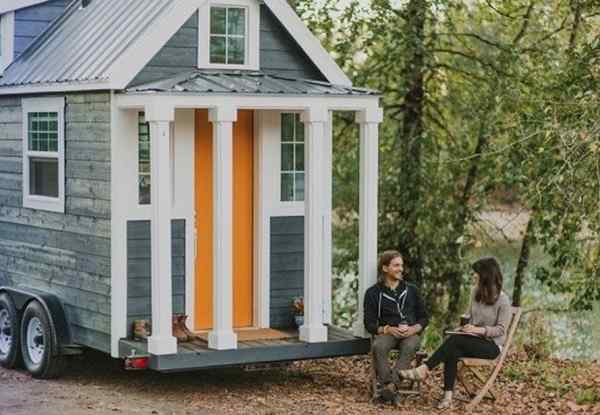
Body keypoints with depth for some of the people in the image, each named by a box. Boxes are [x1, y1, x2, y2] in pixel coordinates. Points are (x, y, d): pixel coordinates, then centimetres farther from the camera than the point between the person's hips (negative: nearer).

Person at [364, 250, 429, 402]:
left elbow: (424, 318, 15)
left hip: (411, 333, 1)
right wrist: (388, 329, -14)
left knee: (409, 347, -36)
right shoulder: (373, 293, 8)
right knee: (378, 347, -36)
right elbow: (369, 324, 4)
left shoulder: (411, 290, 15)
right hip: (387, 333, 0)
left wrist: (413, 329, -7)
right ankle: (387, 385, -38)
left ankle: (389, 385, -44)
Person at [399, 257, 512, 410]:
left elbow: (501, 329, -12)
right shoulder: (476, 293, 10)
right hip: (474, 341, 6)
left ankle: (424, 369, -29)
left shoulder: (502, 300, -11)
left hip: (492, 345, -6)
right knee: (453, 352, -29)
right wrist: (466, 327, 0)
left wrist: (479, 330, -24)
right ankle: (448, 397, -34)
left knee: (455, 340, -31)